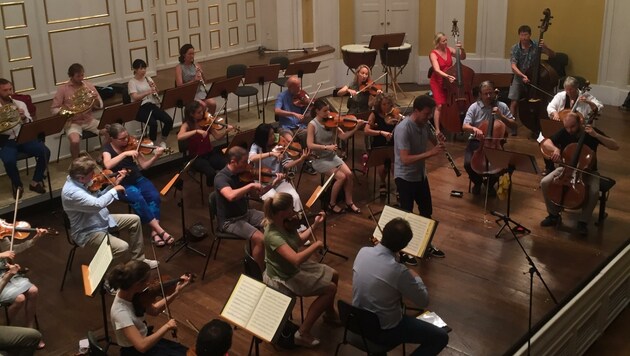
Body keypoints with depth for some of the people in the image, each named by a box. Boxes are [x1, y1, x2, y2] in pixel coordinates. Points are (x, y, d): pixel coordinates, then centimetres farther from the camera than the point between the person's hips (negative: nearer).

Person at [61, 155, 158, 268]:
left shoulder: (79, 181, -3)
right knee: (122, 247, -27)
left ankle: (138, 259, 22)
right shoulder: (71, 192, -32)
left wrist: (113, 185, -2)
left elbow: (97, 197, 11)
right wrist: (114, 190, -26)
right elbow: (97, 204, -42)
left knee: (134, 219, 11)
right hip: (88, 232, -10)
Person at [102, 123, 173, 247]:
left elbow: (144, 165, 0)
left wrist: (155, 157, -18)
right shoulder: (108, 149, -8)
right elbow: (108, 165, -30)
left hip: (137, 179, 4)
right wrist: (125, 153, -35)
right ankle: (160, 230, -29)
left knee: (154, 196, -25)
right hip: (122, 184, -4)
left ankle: (154, 232, -25)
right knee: (138, 199, -33)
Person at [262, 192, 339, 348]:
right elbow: (296, 259, -43)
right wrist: (316, 245, -29)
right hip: (284, 278, -9)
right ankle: (303, 333, -1)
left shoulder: (285, 223, -8)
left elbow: (299, 241, 9)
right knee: (330, 288, -7)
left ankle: (330, 313, 41)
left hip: (293, 267, 9)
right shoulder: (273, 235, -36)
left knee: (333, 276, 15)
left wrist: (315, 225, 3)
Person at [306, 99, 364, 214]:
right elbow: (310, 145, -24)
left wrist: (356, 128, -18)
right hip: (319, 159, -5)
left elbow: (344, 136, -5)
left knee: (349, 174, -15)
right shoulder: (312, 125, -15)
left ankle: (349, 202, 3)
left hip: (332, 156, 5)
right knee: (341, 177, -20)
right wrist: (326, 147, -34)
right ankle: (332, 204, -1)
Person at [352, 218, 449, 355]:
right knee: (441, 337, 3)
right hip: (384, 331, -7)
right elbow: (423, 302, -13)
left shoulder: (363, 252, -12)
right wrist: (416, 277, 3)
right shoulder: (399, 271, -30)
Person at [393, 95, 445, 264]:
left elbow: (434, 143, 14)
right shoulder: (403, 128, -26)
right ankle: (403, 251, 19)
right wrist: (431, 153, -33)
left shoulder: (424, 125, -1)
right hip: (405, 178, -8)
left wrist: (440, 141, -10)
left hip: (420, 175, 8)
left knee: (427, 211, 17)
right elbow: (405, 159, -31)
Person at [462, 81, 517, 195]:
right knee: (468, 164, -25)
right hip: (477, 142, -1)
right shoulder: (474, 107, -3)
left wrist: (501, 116, -13)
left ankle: (491, 183, 10)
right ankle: (477, 182, 11)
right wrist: (474, 129, -33)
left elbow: (514, 125, 3)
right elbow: (465, 126, -10)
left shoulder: (502, 106, 2)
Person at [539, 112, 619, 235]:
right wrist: (555, 149, -36)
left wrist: (596, 135, -29)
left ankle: (583, 221, -9)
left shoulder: (592, 132, -13)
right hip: (566, 168, 2)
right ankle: (554, 215, 1)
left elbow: (616, 146, -18)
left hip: (588, 171, -2)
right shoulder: (564, 133, -8)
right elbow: (545, 143, -14)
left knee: (594, 191, -32)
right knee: (545, 183, -19)